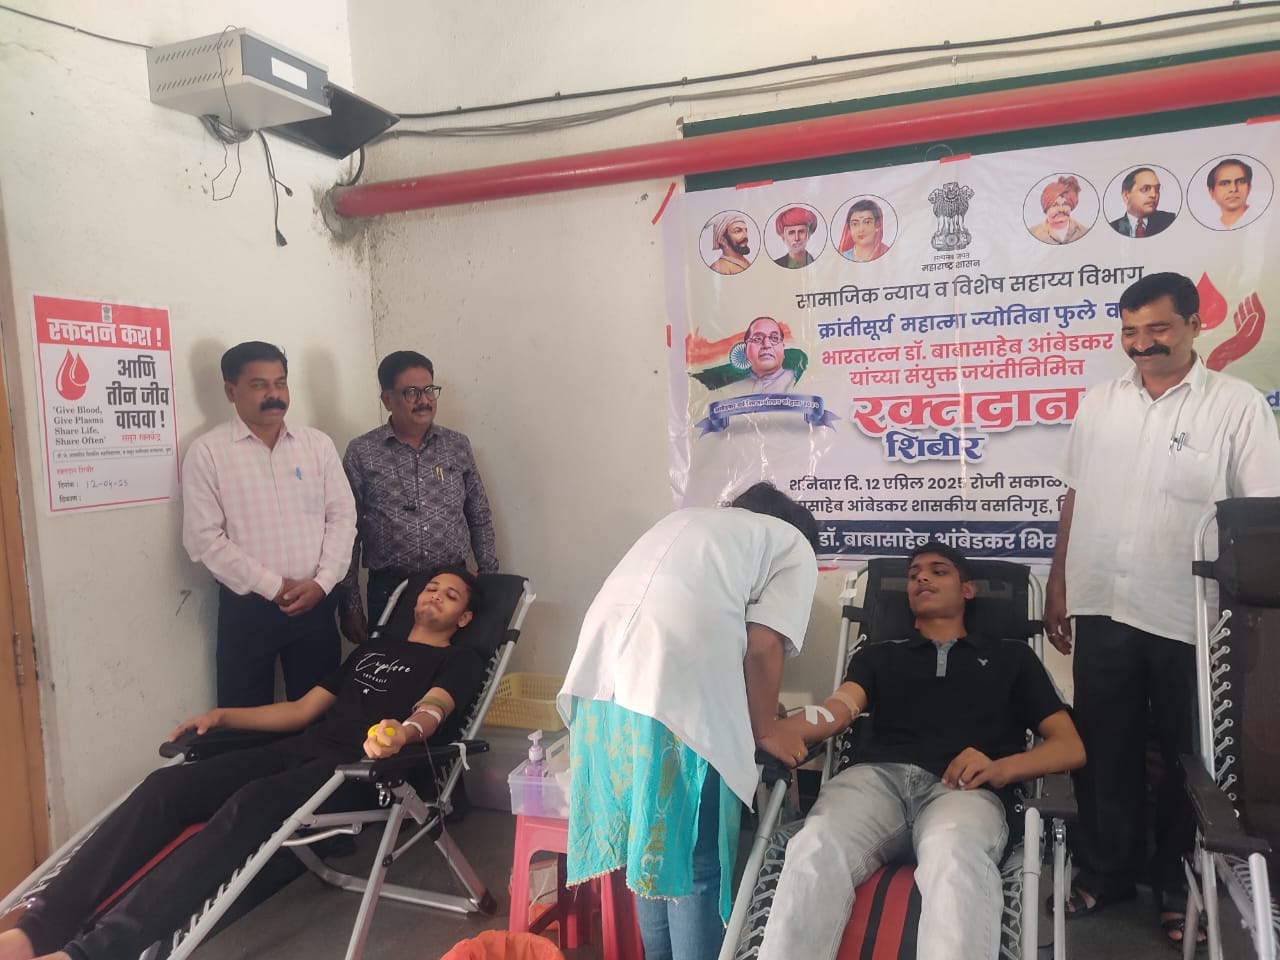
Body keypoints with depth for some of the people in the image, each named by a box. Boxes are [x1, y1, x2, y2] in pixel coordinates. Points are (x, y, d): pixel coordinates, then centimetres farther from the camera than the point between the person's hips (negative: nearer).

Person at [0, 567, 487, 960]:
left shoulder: (459, 661, 11)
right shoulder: (373, 651, 31)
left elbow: (432, 712, -12)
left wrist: (403, 733, -35)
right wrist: (222, 716, 20)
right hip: (302, 748, 7)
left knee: (252, 803, -35)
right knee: (167, 784, -17)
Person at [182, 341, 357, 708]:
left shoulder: (318, 444, 5)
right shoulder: (207, 452, -4)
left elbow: (343, 516, 4)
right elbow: (204, 539, -9)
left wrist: (322, 582, -9)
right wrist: (273, 587, -12)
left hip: (315, 602, 3)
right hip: (247, 606, -2)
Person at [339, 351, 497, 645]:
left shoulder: (458, 446, 5)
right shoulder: (361, 453, -2)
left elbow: (480, 519, 10)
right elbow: (347, 532, 0)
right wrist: (350, 604, -1)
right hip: (390, 591, -2)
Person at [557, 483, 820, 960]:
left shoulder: (687, 520, 34)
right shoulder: (795, 545, 18)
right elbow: (763, 647, 3)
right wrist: (764, 731, 18)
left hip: (603, 670, 7)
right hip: (681, 695, -6)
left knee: (649, 844, 21)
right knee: (697, 859, 9)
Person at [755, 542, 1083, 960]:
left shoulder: (1011, 655, 29)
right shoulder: (878, 655, 31)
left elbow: (1071, 747, 20)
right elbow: (837, 710, 12)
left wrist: (1002, 768, -4)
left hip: (965, 789, -1)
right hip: (878, 776, 2)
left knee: (954, 856, -40)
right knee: (814, 850, -35)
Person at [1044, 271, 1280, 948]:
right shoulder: (1099, 403, 7)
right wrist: (1057, 587, 9)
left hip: (1191, 618, -3)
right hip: (1103, 611, 3)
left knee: (1187, 759, 13)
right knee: (1103, 752, 13)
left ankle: (1177, 883, 31)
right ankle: (1105, 872, 30)